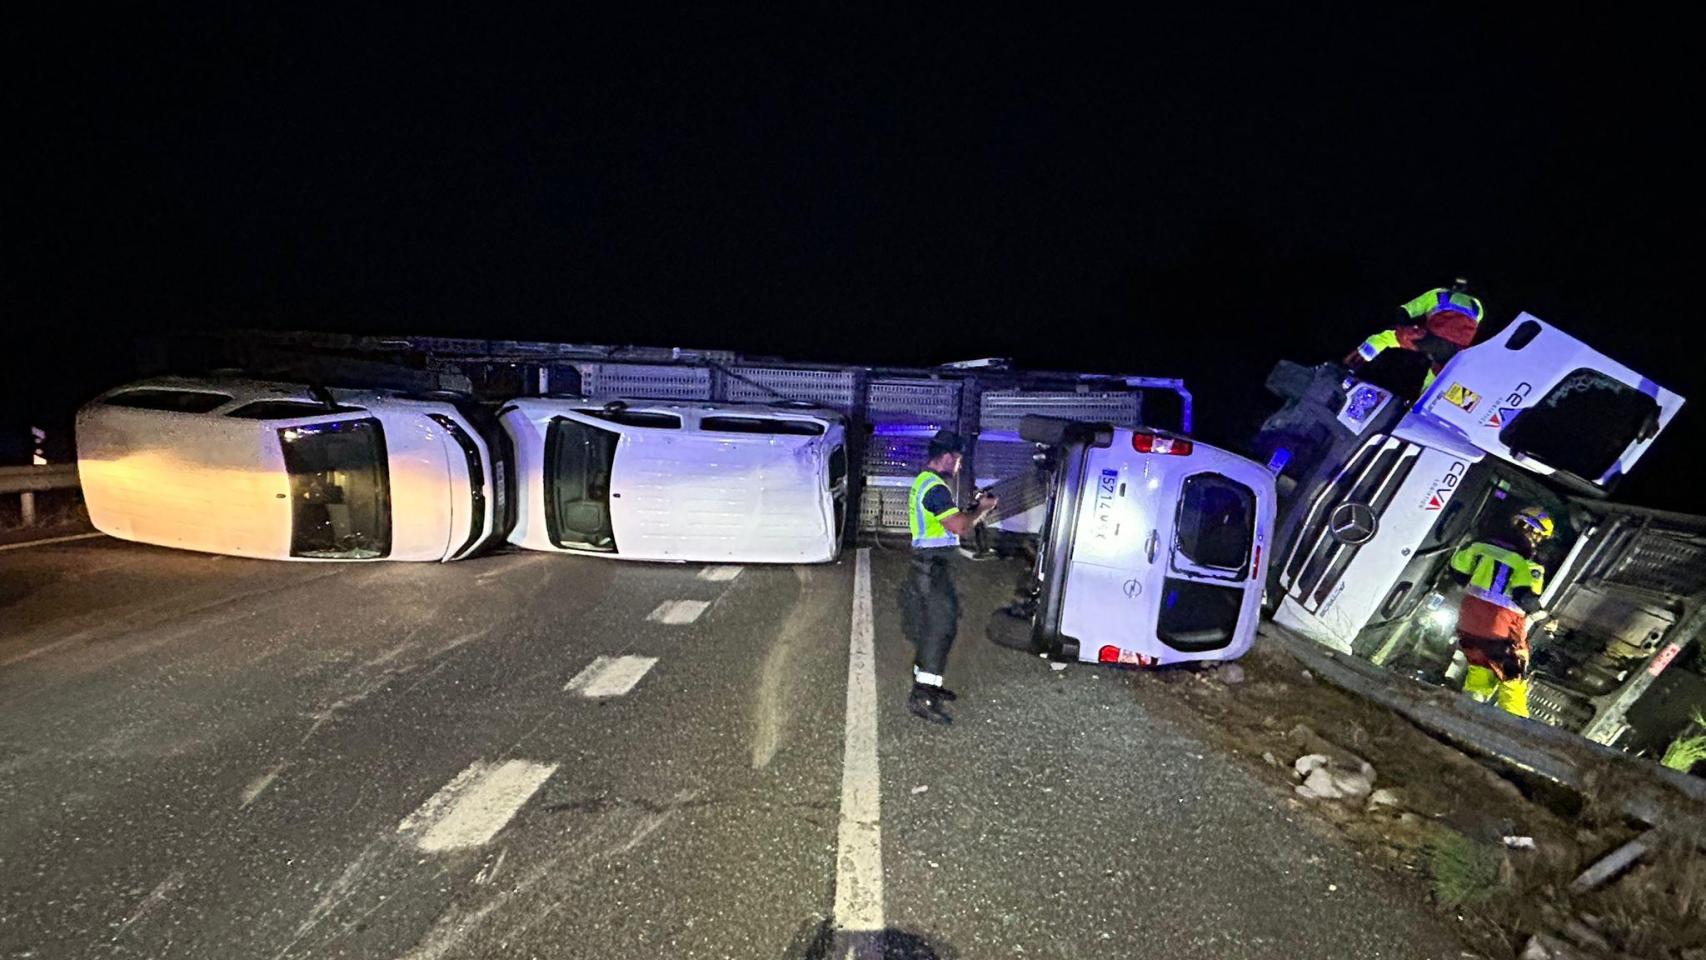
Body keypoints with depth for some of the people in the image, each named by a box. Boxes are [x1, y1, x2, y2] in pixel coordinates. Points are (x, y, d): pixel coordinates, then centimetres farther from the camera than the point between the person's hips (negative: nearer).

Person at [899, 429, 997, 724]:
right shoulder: (936, 487, -19)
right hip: (933, 568, -11)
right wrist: (982, 510, -7)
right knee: (940, 627, -9)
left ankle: (926, 683, 28)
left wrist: (975, 509, 14)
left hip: (926, 565, 11)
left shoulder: (922, 482, 15)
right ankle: (922, 697, -9)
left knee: (929, 627, 18)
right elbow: (959, 527, -24)